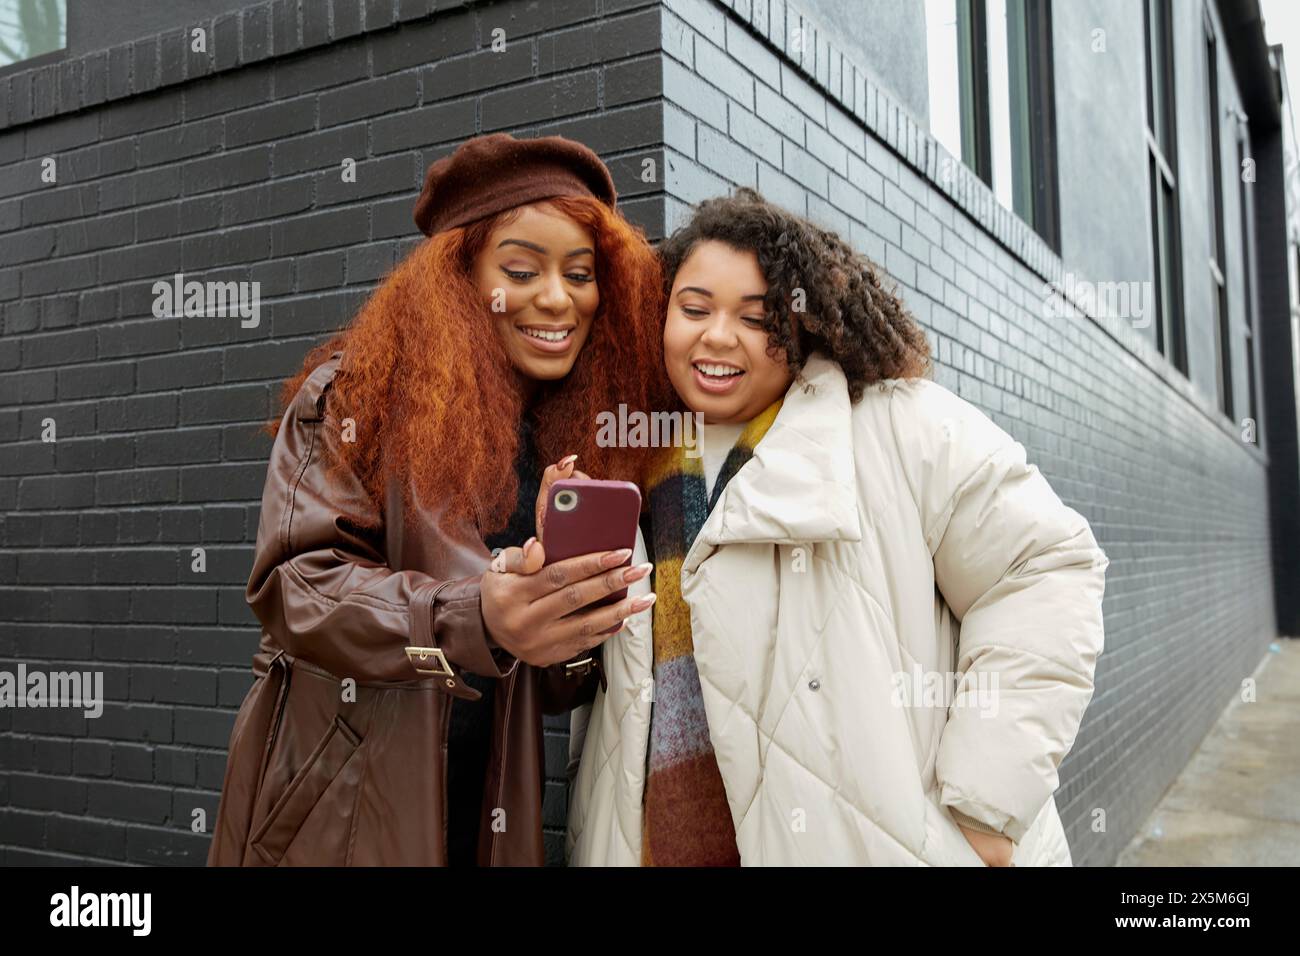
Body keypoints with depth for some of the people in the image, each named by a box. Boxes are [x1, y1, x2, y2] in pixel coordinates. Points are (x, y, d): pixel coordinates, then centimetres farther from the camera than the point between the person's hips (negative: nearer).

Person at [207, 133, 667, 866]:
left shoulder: (594, 437, 3)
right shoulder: (358, 392, -7)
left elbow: (558, 689, 4)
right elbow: (296, 583, -18)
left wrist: (570, 627, -19)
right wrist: (475, 620, -32)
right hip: (336, 808, -3)